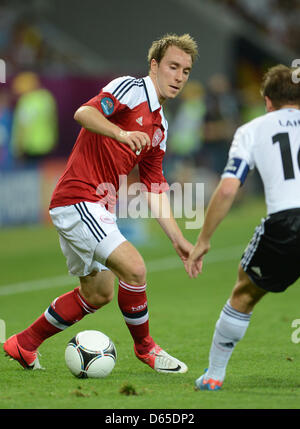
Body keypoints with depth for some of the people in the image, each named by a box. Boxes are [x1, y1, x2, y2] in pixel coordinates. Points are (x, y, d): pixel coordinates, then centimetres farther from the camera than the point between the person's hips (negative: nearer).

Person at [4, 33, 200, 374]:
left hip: (97, 206, 10)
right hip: (77, 199, -10)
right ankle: (145, 347, 1)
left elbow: (154, 190, 18)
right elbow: (84, 113, -28)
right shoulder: (131, 89, -9)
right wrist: (122, 133, -45)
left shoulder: (160, 127, 17)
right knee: (133, 267, -20)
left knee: (98, 293, 18)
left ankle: (24, 344, 30)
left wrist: (178, 239, 13)